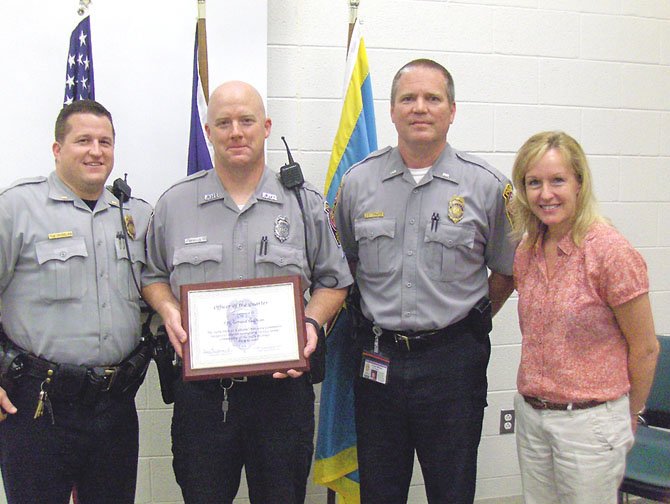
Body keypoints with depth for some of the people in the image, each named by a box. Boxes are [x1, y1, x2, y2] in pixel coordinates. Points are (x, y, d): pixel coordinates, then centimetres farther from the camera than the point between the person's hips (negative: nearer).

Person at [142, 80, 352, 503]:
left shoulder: (305, 204, 4)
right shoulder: (174, 204, 7)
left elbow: (333, 281, 9)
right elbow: (154, 275, 16)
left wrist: (312, 323, -9)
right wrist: (168, 310, -4)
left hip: (281, 385, 0)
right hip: (201, 390, 1)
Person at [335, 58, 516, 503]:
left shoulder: (487, 185, -4)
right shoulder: (358, 182, 1)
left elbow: (506, 271, 6)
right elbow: (343, 263, 14)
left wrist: (468, 320, 7)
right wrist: (371, 318, 11)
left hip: (453, 361, -2)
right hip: (377, 361, 2)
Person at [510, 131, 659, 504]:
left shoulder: (610, 251, -16)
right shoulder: (527, 252, 3)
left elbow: (644, 349, -8)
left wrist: (627, 418, 3)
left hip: (590, 420, -6)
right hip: (531, 413, 6)